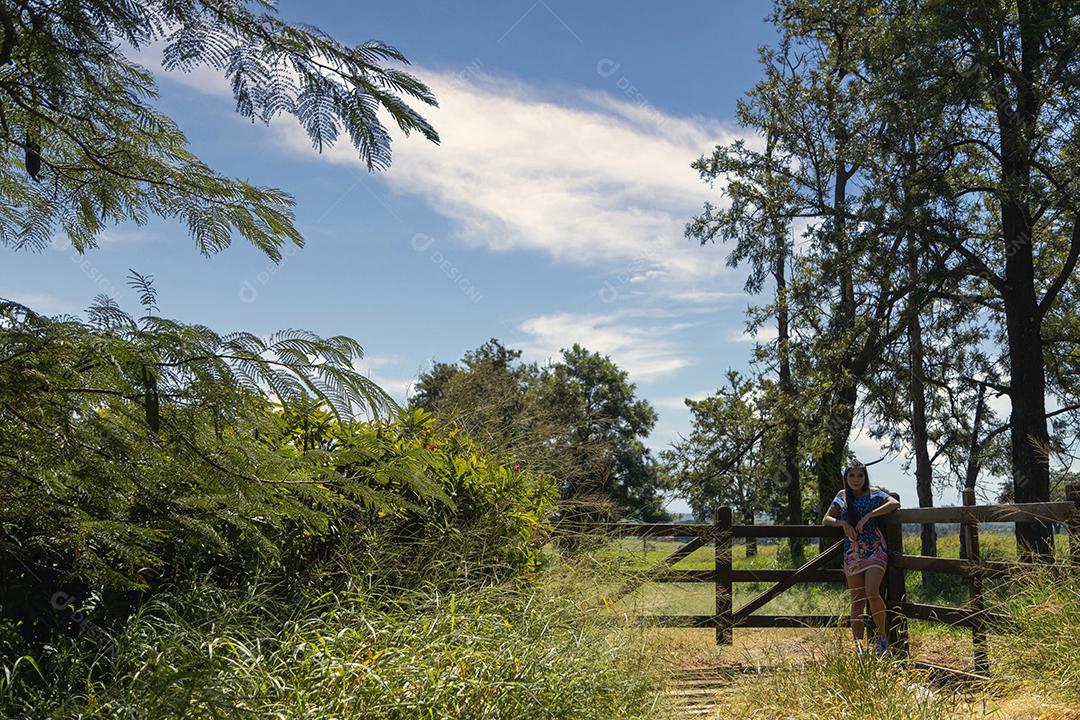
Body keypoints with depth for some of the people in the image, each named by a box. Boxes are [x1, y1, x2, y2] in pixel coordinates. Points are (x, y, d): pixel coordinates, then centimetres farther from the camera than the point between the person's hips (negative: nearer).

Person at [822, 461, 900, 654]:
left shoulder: (874, 493, 5)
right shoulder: (842, 496, 13)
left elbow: (895, 503, -13)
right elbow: (826, 520, 10)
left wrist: (868, 516, -17)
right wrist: (843, 523, -10)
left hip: (875, 551, -3)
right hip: (852, 554, 3)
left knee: (872, 593, -22)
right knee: (857, 601, 3)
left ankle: (882, 634, -1)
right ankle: (858, 647, 4)